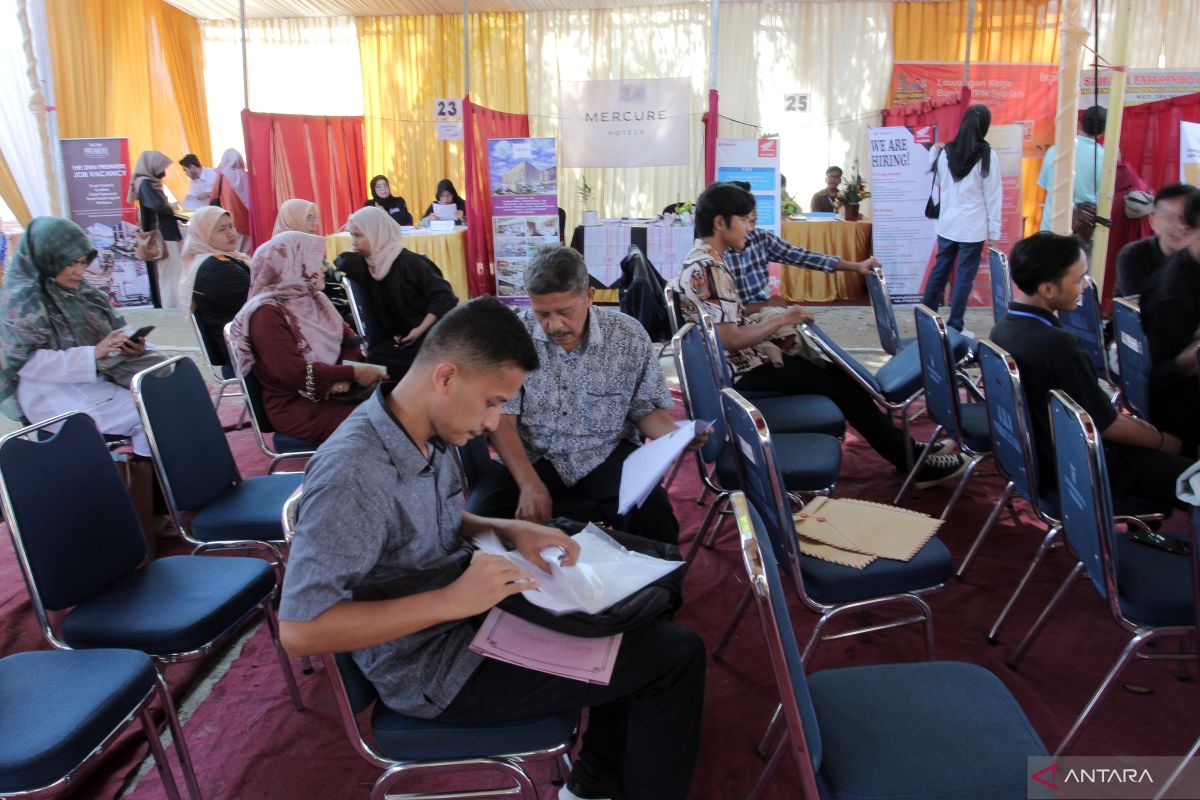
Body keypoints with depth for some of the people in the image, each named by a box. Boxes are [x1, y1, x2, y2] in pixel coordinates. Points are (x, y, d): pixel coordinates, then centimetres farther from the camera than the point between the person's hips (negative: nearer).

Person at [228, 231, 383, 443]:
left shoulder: (311, 299, 9)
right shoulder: (266, 314, -16)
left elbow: (349, 338, 7)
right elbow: (294, 372, -23)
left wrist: (344, 376, -12)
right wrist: (353, 373, -22)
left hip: (332, 392, 8)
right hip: (295, 406, -8)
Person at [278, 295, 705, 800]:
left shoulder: (429, 431, -4)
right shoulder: (352, 473, -30)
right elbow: (299, 631, -31)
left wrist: (509, 530, -5)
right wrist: (450, 600, -34)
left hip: (463, 608, 9)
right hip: (437, 670, -9)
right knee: (678, 656, -7)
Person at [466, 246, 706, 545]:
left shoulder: (629, 335, -6)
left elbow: (645, 410, 4)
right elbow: (503, 419, -8)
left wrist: (675, 434, -19)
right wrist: (530, 483, -22)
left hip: (608, 456, 0)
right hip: (532, 458, 1)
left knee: (652, 508, -29)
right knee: (482, 509, -27)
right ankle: (607, 514, -17)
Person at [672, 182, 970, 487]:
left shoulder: (706, 260, 10)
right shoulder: (707, 268, -22)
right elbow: (730, 339, -27)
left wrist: (772, 332, 5)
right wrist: (781, 320, -17)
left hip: (742, 363, 10)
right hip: (741, 374, -10)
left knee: (836, 370, 10)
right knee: (838, 381, -5)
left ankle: (904, 447, 16)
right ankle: (912, 462, 7)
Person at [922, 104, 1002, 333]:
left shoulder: (946, 152, 1)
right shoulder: (987, 156, -10)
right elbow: (993, 196, -7)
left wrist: (933, 152, 34)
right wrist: (994, 232, -2)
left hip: (947, 224, 5)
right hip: (973, 228, -4)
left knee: (939, 270, 16)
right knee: (964, 276, 2)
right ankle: (954, 326, 5)